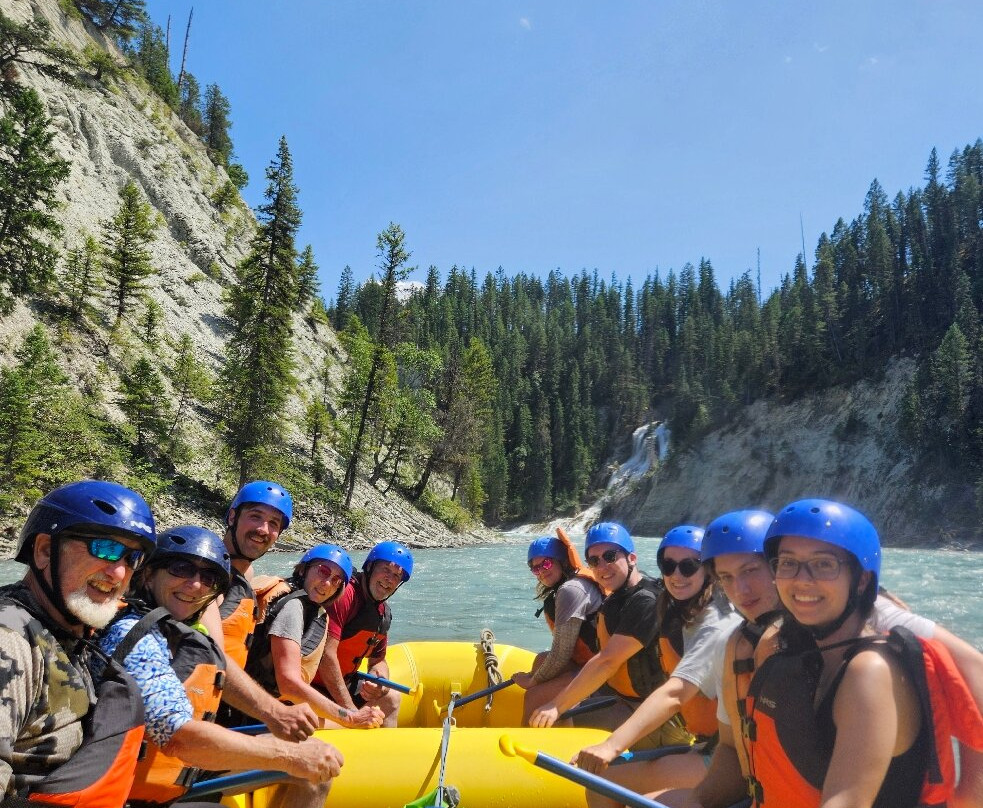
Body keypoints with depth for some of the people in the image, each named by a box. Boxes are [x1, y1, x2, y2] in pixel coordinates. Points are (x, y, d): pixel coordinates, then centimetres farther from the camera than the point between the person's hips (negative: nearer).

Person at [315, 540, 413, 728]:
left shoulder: (384, 613, 6)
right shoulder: (344, 594, -25)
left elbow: (378, 660, 17)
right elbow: (326, 654, -29)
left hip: (341, 683, 10)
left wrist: (380, 680, -9)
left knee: (390, 697, 22)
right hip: (315, 686, -10)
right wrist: (350, 709, -23)